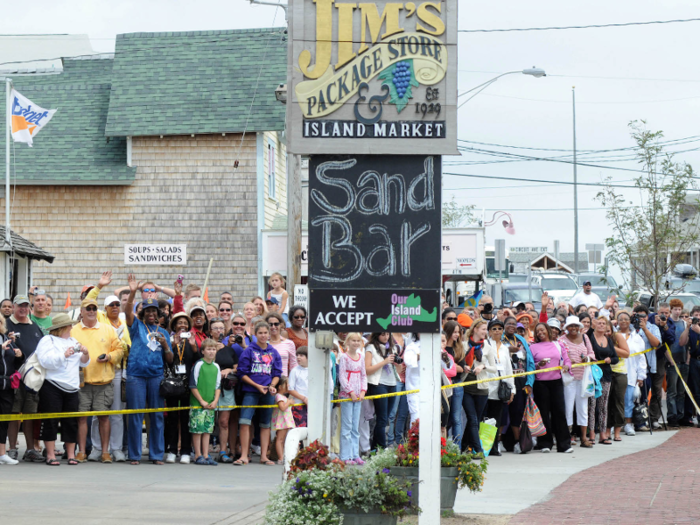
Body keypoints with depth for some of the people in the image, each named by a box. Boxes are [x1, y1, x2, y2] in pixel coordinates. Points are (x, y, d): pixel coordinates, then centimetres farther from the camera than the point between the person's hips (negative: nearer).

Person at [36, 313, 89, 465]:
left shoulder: (73, 341, 20)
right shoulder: (47, 340, 1)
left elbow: (83, 363, 17)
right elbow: (45, 361, -14)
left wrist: (85, 354, -3)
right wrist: (64, 355, -20)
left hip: (71, 388, 6)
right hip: (52, 386, -6)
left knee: (71, 422, 5)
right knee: (51, 421, -4)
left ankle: (71, 454, 11)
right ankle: (50, 455, 0)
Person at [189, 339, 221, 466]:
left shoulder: (216, 367, 11)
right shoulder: (198, 365, -6)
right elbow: (193, 386, -7)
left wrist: (215, 401, 0)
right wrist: (202, 401, -10)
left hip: (211, 404, 5)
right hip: (197, 403, -5)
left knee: (207, 429, 7)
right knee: (197, 429, -4)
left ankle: (206, 455, 10)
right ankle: (198, 456, -1)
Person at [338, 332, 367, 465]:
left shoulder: (361, 358, 12)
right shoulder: (344, 357, -6)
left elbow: (363, 376, 15)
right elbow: (342, 376, -10)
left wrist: (362, 391, 1)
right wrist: (351, 392, -13)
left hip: (358, 396, 6)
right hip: (346, 395, -6)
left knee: (355, 428, 8)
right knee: (346, 427, -5)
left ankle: (355, 455, 11)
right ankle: (345, 457, -3)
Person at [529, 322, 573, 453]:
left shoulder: (557, 345, 13)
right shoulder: (533, 347, 7)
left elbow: (566, 360, 12)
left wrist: (566, 366, -9)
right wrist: (538, 365, -15)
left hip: (556, 381, 1)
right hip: (540, 383, -1)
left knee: (559, 411, -2)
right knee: (543, 412, 0)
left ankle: (564, 444, 2)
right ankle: (545, 444, 8)